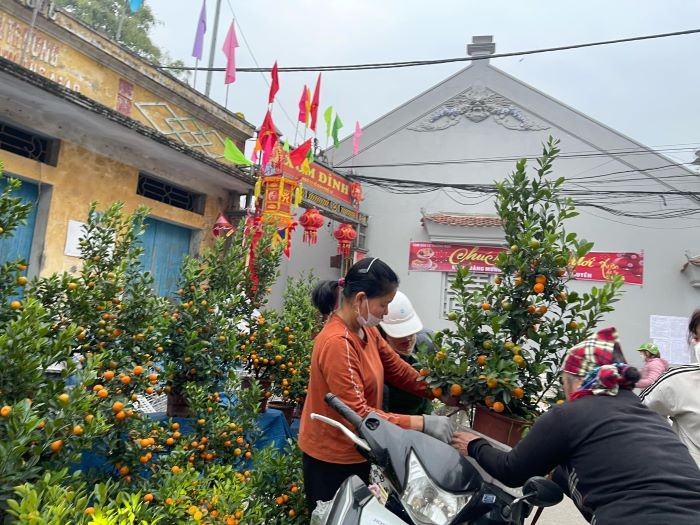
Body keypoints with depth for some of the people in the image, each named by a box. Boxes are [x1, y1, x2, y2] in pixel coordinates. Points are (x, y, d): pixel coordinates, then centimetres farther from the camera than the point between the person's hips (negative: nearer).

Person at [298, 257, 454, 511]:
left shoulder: (366, 331, 0)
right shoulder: (337, 343, -29)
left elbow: (399, 370, 3)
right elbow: (357, 414, -30)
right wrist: (422, 423, -30)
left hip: (356, 452, 9)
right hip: (331, 458, -8)